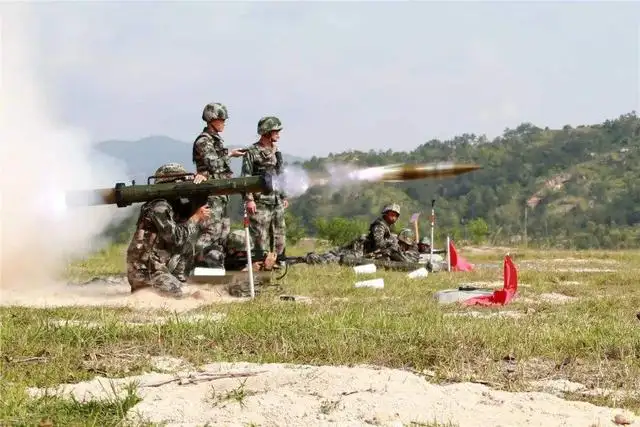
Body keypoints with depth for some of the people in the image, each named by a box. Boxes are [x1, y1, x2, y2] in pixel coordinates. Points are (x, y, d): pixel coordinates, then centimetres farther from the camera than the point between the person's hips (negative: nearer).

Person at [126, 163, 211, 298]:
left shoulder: (171, 207, 16)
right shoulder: (159, 207, -13)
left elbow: (188, 238, 15)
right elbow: (176, 237, -19)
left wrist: (199, 216, 1)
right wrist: (196, 218, -12)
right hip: (148, 271, -10)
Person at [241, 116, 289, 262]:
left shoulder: (276, 152, 15)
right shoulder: (252, 152, -6)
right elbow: (246, 178, -10)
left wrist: (284, 197, 19)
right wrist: (248, 199, -18)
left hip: (277, 203, 7)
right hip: (260, 203, -7)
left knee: (279, 237, 8)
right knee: (261, 237, -5)